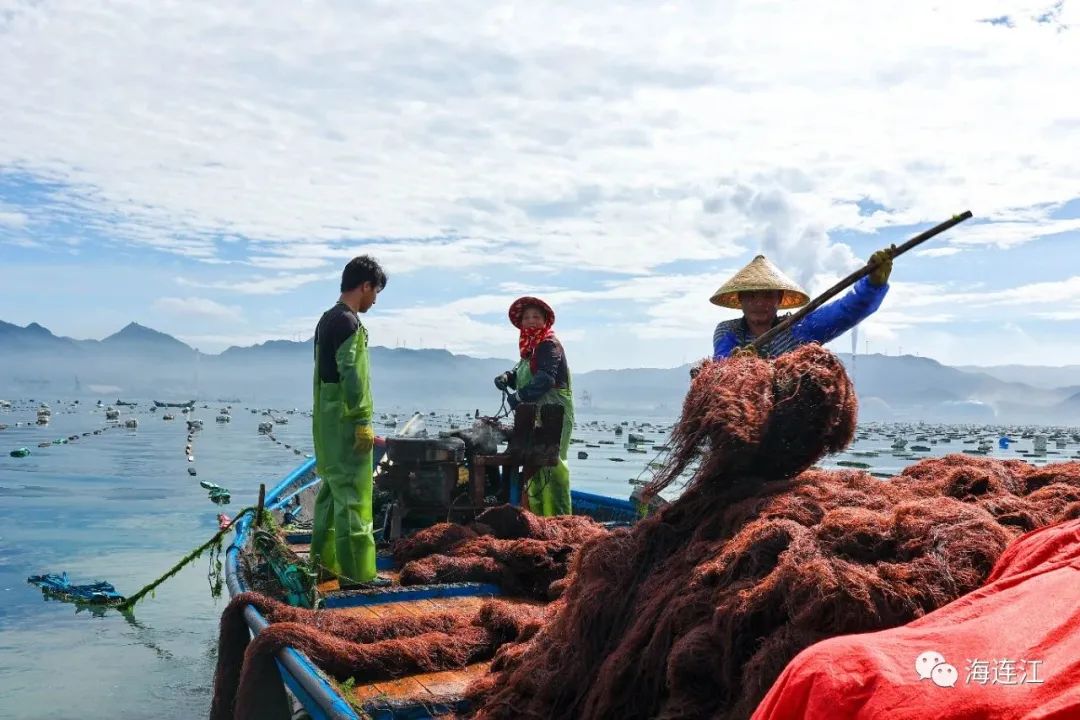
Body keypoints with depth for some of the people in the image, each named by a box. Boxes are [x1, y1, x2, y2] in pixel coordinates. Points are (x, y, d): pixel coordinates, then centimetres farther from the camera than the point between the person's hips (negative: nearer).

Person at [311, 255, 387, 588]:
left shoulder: (327, 319, 15)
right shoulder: (348, 322, -15)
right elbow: (352, 378, -21)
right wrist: (363, 423, -19)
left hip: (326, 420, 10)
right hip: (345, 423, -10)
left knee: (332, 488, 16)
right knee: (352, 495, -8)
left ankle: (324, 561, 25)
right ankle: (356, 573, -4)